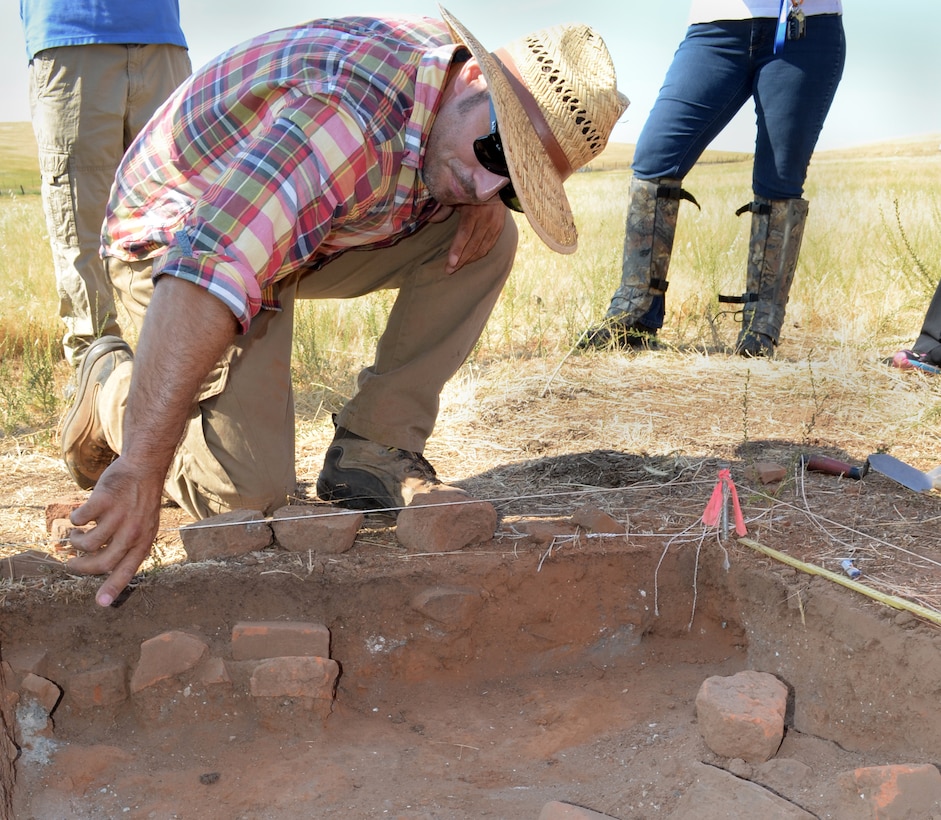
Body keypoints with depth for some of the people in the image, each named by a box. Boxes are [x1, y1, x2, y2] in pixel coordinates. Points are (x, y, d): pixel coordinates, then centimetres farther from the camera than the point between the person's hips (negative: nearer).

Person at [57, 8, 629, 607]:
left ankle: (373, 450, -3)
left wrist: (486, 199, -13)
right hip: (174, 238, -7)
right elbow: (207, 272, -50)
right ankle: (113, 384, 12)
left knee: (492, 239, -11)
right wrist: (140, 469, -56)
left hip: (307, 225, 8)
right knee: (249, 493, -18)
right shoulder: (351, 124, -39)